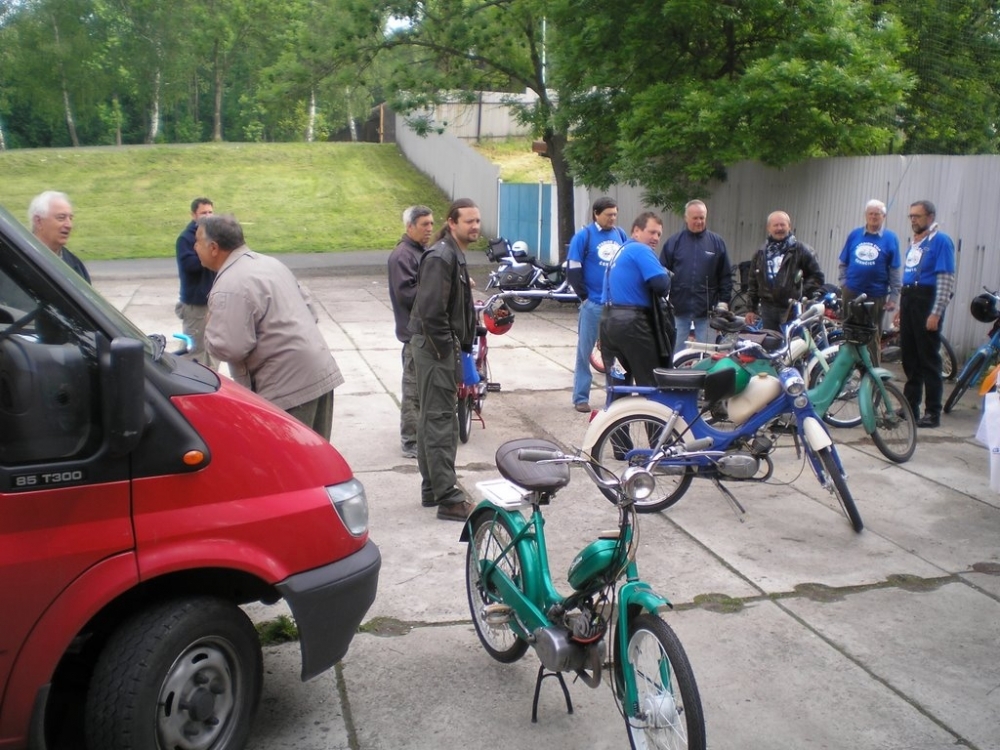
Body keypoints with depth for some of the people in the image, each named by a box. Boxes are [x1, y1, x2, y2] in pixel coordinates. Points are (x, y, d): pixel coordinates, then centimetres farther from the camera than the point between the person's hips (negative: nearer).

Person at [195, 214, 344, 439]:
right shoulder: (270, 263, 13)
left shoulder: (230, 287, -16)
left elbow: (229, 347, -21)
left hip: (288, 385, -10)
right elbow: (307, 304, 19)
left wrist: (210, 329, -2)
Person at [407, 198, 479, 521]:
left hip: (441, 347, 11)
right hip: (436, 348, -11)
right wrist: (447, 351, -19)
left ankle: (432, 488, 25)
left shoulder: (454, 255, 15)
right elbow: (431, 311, -24)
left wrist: (460, 348, 14)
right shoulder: (441, 257, -17)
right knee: (441, 421, -8)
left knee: (431, 418, 15)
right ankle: (447, 498, -5)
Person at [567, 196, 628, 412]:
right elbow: (573, 268, -4)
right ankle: (581, 398, 8)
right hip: (593, 304, -4)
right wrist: (584, 296, -6)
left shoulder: (621, 235, 9)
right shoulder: (584, 236, -3)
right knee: (585, 351, 2)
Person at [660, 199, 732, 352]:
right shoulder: (674, 241, 3)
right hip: (679, 308, 0)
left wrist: (724, 301, 1)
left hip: (707, 309, 0)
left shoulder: (716, 242, 5)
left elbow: (725, 275, 7)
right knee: (675, 351, 7)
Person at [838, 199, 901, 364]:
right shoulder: (854, 235, 7)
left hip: (875, 296, -2)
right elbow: (843, 263, 12)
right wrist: (842, 283, 2)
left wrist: (893, 297, -5)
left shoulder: (890, 238, -1)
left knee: (872, 337, 4)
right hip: (851, 293, 2)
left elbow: (896, 270, -1)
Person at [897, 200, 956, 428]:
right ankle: (910, 406, 20)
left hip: (927, 302, -8)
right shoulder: (914, 242, 17)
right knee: (909, 357, 11)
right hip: (909, 300, 8)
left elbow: (946, 281, -14)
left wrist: (936, 314, -19)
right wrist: (901, 308, 20)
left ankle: (933, 413, -1)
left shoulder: (940, 241, -8)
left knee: (929, 359, -5)